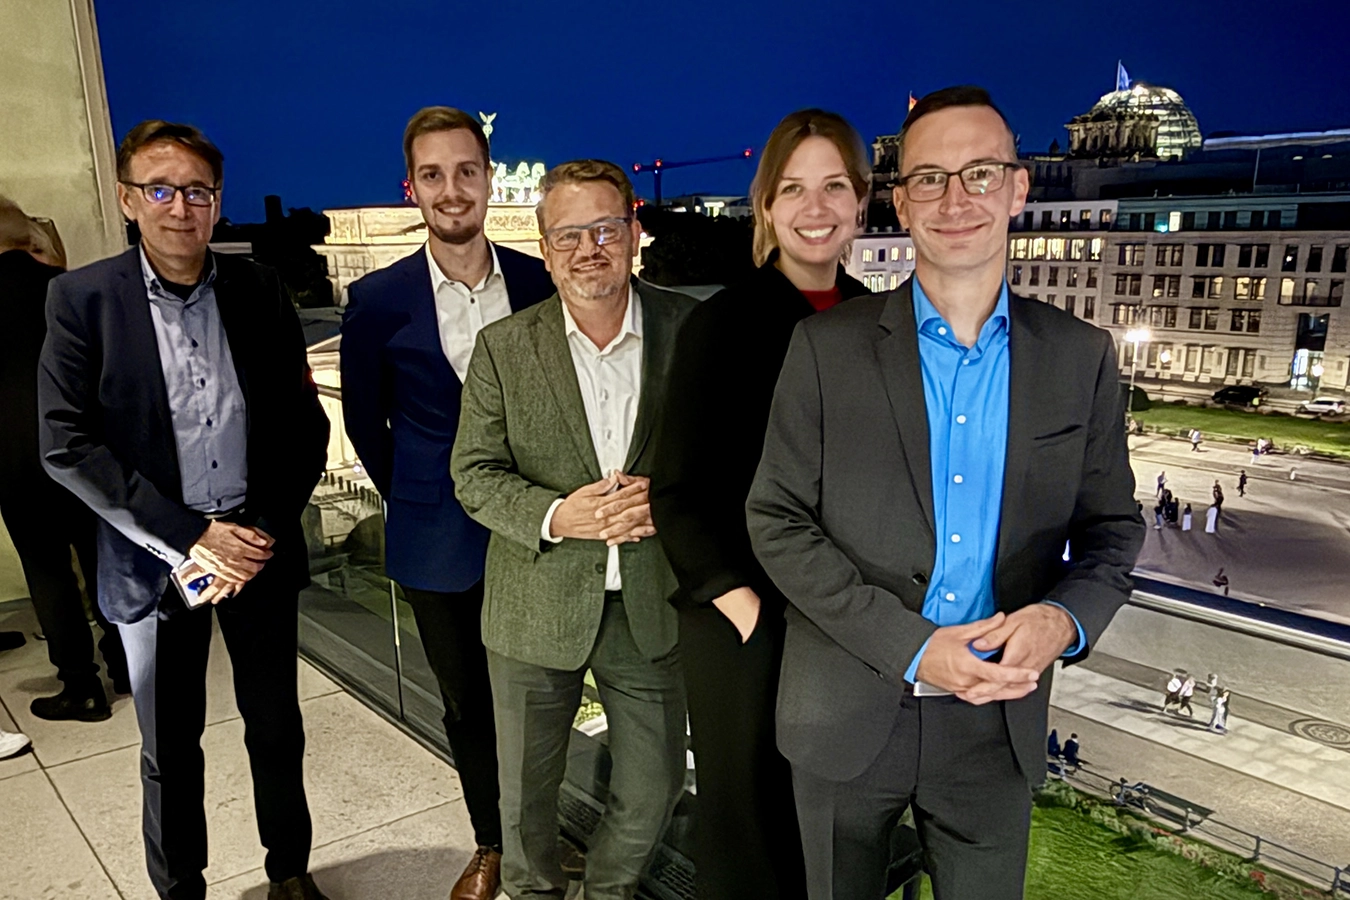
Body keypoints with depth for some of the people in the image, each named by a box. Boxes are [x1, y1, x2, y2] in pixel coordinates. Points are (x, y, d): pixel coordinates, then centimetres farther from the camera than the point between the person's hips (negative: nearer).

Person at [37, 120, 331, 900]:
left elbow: (305, 424, 1)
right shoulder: (83, 297, -6)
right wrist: (191, 538, -15)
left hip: (261, 545, 2)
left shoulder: (260, 290, -1)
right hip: (154, 559, -1)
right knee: (170, 747, 14)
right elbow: (66, 446, -10)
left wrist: (265, 527, -9)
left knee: (276, 725, 16)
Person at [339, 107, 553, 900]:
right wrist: (414, 502, 7)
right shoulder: (380, 299, -7)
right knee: (468, 702, 15)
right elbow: (365, 420, 5)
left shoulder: (540, 283, -5)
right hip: (440, 539, 0)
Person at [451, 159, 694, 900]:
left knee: (653, 789, 16)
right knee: (525, 791, 18)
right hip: (537, 609, 0)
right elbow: (473, 474, -5)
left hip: (651, 604, 1)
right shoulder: (504, 346, -6)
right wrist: (554, 517, -23)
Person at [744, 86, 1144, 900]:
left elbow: (1113, 526, 5)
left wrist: (1065, 617, -17)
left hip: (999, 720, 2)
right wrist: (912, 646, -18)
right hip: (848, 716, -1)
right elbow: (777, 520, -8)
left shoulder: (1082, 356, 0)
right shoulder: (827, 345, -7)